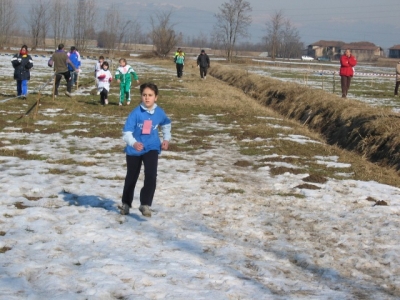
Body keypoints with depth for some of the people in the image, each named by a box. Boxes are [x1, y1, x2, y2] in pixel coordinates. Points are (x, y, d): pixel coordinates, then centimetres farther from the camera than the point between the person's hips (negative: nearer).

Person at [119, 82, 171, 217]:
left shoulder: (159, 112, -7)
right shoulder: (136, 113, -18)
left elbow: (166, 124, 17)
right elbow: (126, 132, -21)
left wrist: (166, 139, 8)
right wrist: (133, 143, -39)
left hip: (151, 148, 1)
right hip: (134, 150, -1)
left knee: (151, 176, -20)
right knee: (131, 178, 16)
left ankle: (145, 205, -13)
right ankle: (126, 203, 36)